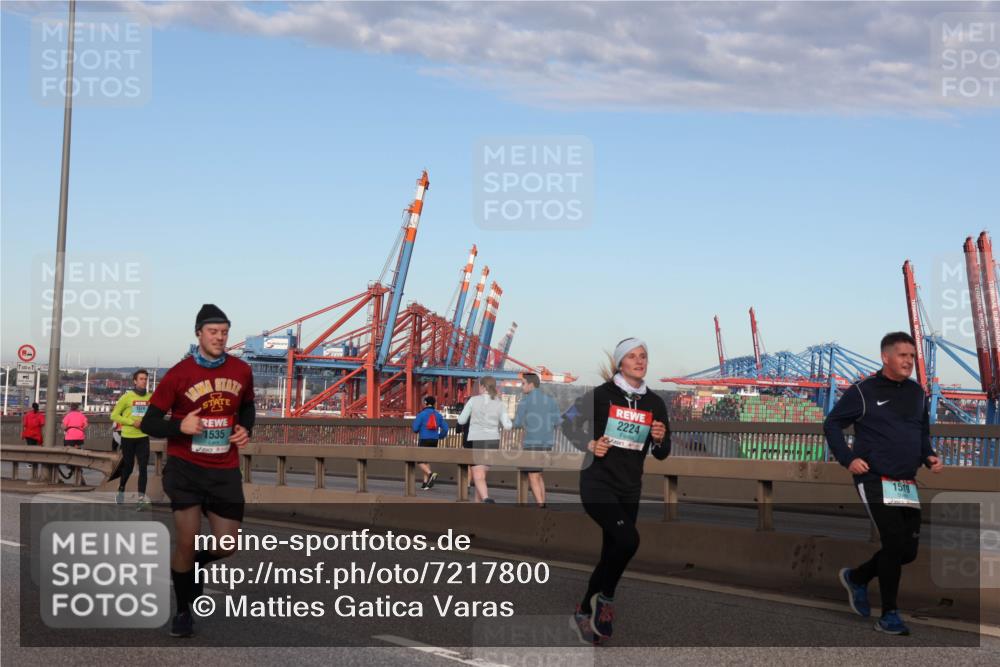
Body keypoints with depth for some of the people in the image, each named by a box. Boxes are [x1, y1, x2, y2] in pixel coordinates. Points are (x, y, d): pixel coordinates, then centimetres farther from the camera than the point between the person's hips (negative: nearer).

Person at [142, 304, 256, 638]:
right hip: (185, 469, -3)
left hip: (225, 471, 4)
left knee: (226, 545, 2)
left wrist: (245, 429, 1)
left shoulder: (241, 371, 2)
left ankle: (189, 567, 37)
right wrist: (179, 426, -25)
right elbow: (149, 423, -6)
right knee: (186, 542, -5)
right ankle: (183, 611, 18)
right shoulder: (179, 373, -9)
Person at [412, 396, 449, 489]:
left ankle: (430, 474, -27)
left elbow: (415, 429, -9)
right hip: (434, 441, 5)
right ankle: (425, 483, 11)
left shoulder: (421, 414, -6)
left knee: (420, 461, -2)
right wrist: (440, 436, 22)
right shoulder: (438, 415, 6)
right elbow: (445, 428, 5)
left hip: (424, 440, -5)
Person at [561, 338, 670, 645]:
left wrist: (659, 439, -9)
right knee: (628, 539, -25)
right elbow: (568, 423, 5)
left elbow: (662, 454, 12)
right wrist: (589, 444, -10)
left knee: (611, 554, 10)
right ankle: (605, 597, -1)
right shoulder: (602, 394, -7)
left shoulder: (655, 403, 6)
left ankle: (583, 613, 29)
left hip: (629, 489, 5)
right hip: (598, 482, -5)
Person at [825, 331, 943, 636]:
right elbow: (832, 424, 0)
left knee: (909, 549, 5)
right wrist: (848, 459, -12)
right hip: (876, 481, -6)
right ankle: (889, 616, -1)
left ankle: (856, 577, 30)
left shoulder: (917, 393, 12)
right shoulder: (863, 391, -5)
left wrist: (929, 456, 5)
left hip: (907, 485, 6)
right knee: (894, 542, -13)